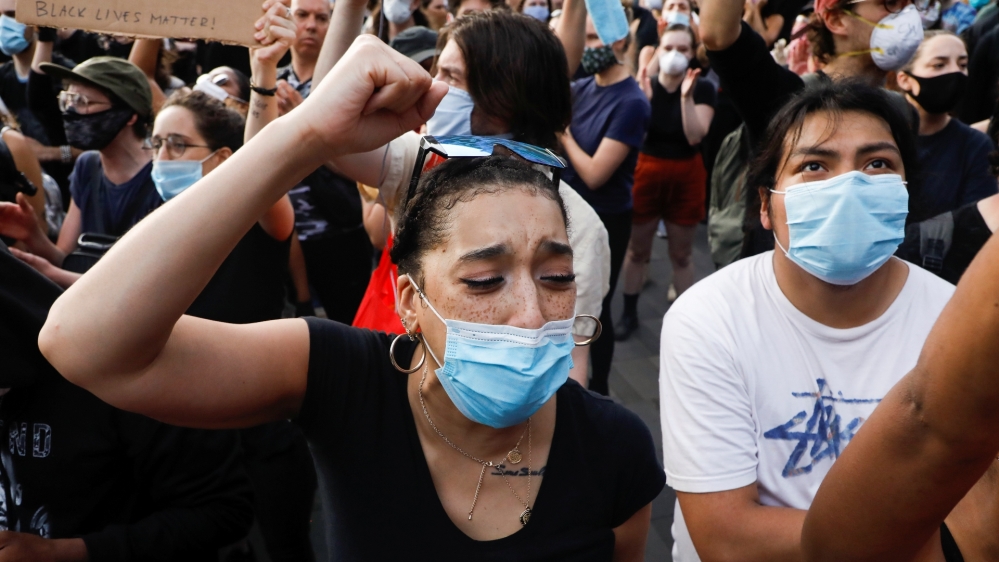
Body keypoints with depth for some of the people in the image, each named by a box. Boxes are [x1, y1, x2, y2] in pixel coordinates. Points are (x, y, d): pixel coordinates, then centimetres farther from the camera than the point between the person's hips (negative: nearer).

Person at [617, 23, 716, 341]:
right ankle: (629, 314, 25)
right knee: (637, 250, 11)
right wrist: (644, 98, -29)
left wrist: (687, 97, -29)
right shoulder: (645, 84, -5)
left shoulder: (703, 89, -7)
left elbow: (695, 136, -19)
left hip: (685, 177, -1)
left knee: (681, 255, 9)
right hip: (646, 172, 1)